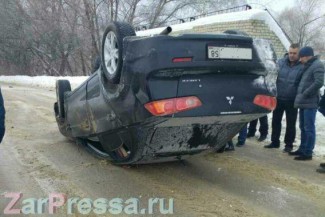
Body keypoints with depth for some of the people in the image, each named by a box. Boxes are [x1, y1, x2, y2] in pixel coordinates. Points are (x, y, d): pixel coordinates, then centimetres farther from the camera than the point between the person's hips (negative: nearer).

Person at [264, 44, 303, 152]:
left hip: (292, 101, -4)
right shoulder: (281, 62, 0)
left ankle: (289, 144, 20)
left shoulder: (302, 66, -10)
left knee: (290, 124, 7)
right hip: (278, 98, 4)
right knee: (275, 121, 13)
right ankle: (275, 142, 27)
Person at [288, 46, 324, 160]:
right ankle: (302, 149, 24)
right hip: (303, 102, 9)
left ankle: (308, 153, 0)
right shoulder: (307, 66, 19)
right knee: (303, 127, 15)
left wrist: (306, 93, -17)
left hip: (310, 103, -9)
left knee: (309, 128, -5)